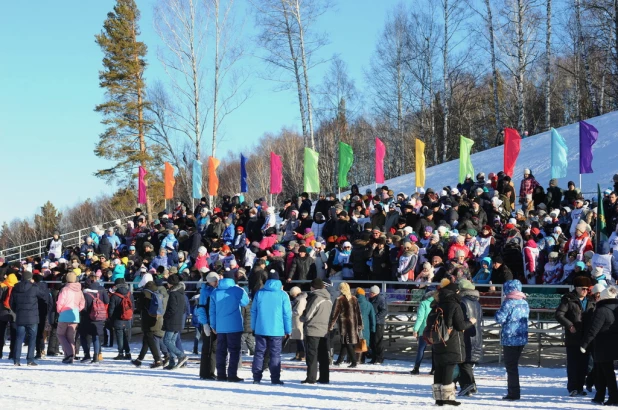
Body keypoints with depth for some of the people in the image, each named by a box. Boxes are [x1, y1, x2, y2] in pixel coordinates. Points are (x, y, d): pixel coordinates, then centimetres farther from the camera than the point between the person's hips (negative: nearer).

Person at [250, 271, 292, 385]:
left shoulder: (259, 293, 3)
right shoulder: (283, 295, -3)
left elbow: (253, 311, 6)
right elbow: (287, 314, -2)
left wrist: (253, 327, 12)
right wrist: (288, 330, 5)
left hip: (260, 329, 2)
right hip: (277, 330, -2)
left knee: (259, 353, 8)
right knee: (275, 354, 3)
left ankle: (256, 378, 6)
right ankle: (275, 378, 0)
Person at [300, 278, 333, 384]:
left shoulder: (316, 298, -15)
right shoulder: (329, 300, 10)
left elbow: (307, 316, -15)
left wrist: (301, 317, 6)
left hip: (312, 331, -7)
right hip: (324, 331, 7)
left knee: (312, 355, -3)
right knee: (323, 355, 12)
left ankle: (311, 378, -4)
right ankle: (324, 378, 14)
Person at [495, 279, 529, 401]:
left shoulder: (508, 303, -16)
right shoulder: (525, 303, 7)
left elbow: (499, 318, -15)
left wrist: (499, 311, 2)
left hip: (510, 339, -7)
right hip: (522, 338, 7)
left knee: (511, 367, -1)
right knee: (514, 365, 17)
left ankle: (513, 393, -1)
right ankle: (514, 392, 22)